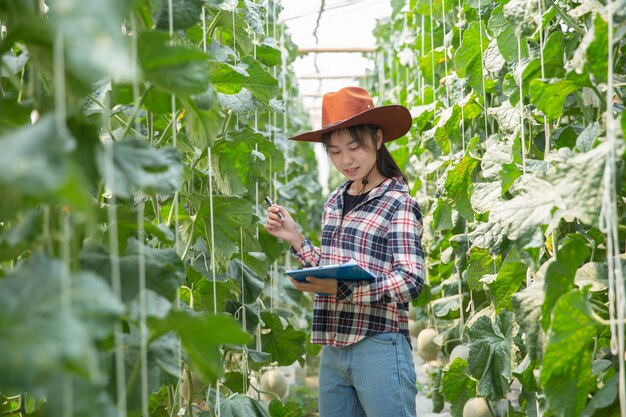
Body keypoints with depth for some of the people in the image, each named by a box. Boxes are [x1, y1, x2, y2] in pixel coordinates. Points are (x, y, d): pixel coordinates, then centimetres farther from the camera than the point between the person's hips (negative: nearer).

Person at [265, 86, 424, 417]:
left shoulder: (398, 203, -5)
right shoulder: (334, 202, 13)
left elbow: (410, 280, -14)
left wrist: (343, 290, -24)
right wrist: (295, 239, 6)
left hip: (378, 347, -6)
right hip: (333, 349, 6)